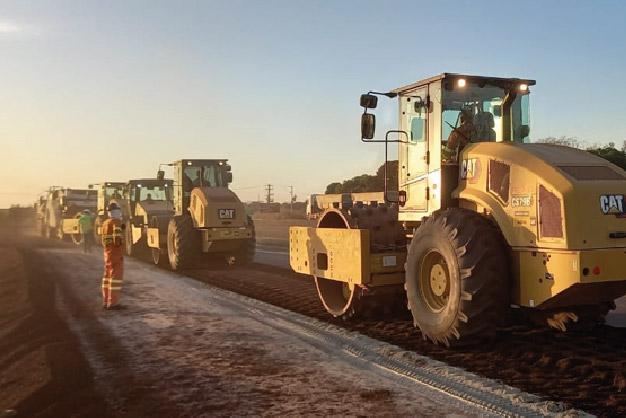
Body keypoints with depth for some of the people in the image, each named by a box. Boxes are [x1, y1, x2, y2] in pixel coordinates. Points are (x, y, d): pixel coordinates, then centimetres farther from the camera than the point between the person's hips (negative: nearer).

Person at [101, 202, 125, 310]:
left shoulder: (105, 222, 17)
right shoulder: (116, 222, -12)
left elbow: (104, 239, 18)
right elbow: (117, 237, -21)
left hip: (107, 252, 10)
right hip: (116, 253, -10)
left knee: (108, 276, 14)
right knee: (116, 276, -8)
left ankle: (106, 301, 19)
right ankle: (113, 302, -10)